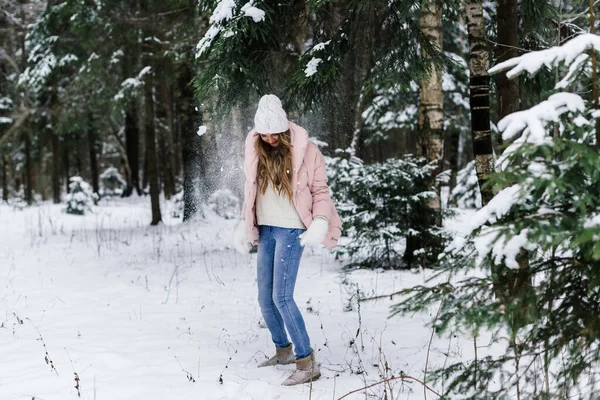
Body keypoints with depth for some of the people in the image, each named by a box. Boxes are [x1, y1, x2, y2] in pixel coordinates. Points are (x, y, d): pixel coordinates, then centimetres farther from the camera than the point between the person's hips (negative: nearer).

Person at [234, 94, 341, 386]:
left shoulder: (305, 150, -7)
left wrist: (321, 222, -16)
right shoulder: (256, 151, 8)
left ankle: (307, 362, -9)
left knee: (282, 297, -14)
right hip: (265, 230, 6)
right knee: (265, 299, 9)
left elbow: (320, 191, -3)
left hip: (290, 230, -6)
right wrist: (245, 225, 13)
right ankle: (283, 350, 30)